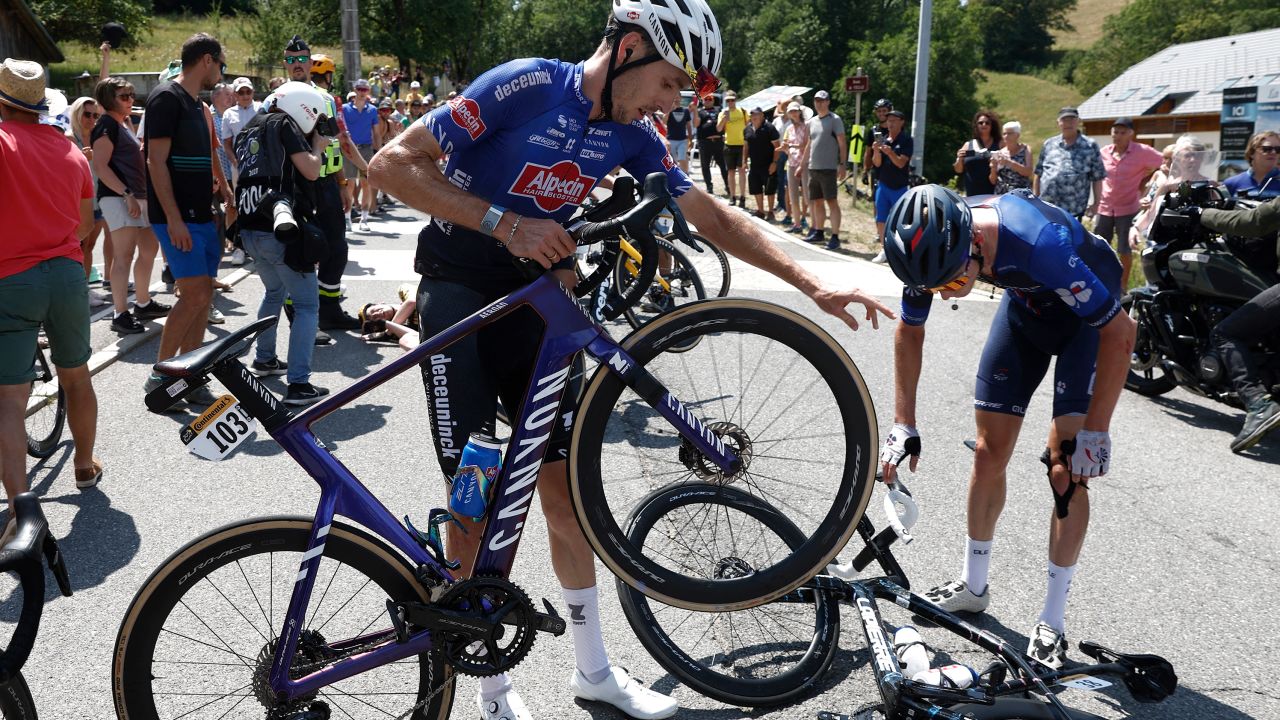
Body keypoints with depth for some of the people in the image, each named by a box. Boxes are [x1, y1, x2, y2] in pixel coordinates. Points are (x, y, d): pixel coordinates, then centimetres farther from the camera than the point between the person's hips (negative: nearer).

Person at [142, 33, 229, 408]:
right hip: (178, 218, -9)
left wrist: (225, 194, 19)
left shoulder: (196, 105, 17)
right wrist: (173, 219, -21)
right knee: (194, 294, -13)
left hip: (201, 216, 9)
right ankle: (159, 377, -2)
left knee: (202, 297, 6)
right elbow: (157, 161, -17)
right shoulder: (166, 97, -11)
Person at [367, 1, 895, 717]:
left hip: (536, 297, 6)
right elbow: (393, 163, -18)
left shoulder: (632, 137, 1)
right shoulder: (524, 85, -18)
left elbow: (713, 215, 4)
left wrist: (813, 284, -3)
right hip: (460, 290, -5)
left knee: (564, 485, 6)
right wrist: (505, 222, -25)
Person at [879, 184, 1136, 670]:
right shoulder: (933, 245, -25)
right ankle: (974, 585, 22)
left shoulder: (1040, 242, -42)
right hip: (1025, 305, 5)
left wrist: (1094, 432, -26)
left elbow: (1118, 331, -30)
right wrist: (903, 425, -8)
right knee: (989, 452, 4)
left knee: (1066, 468, -11)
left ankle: (1052, 621, 1)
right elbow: (909, 329, -6)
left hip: (1089, 312, -5)